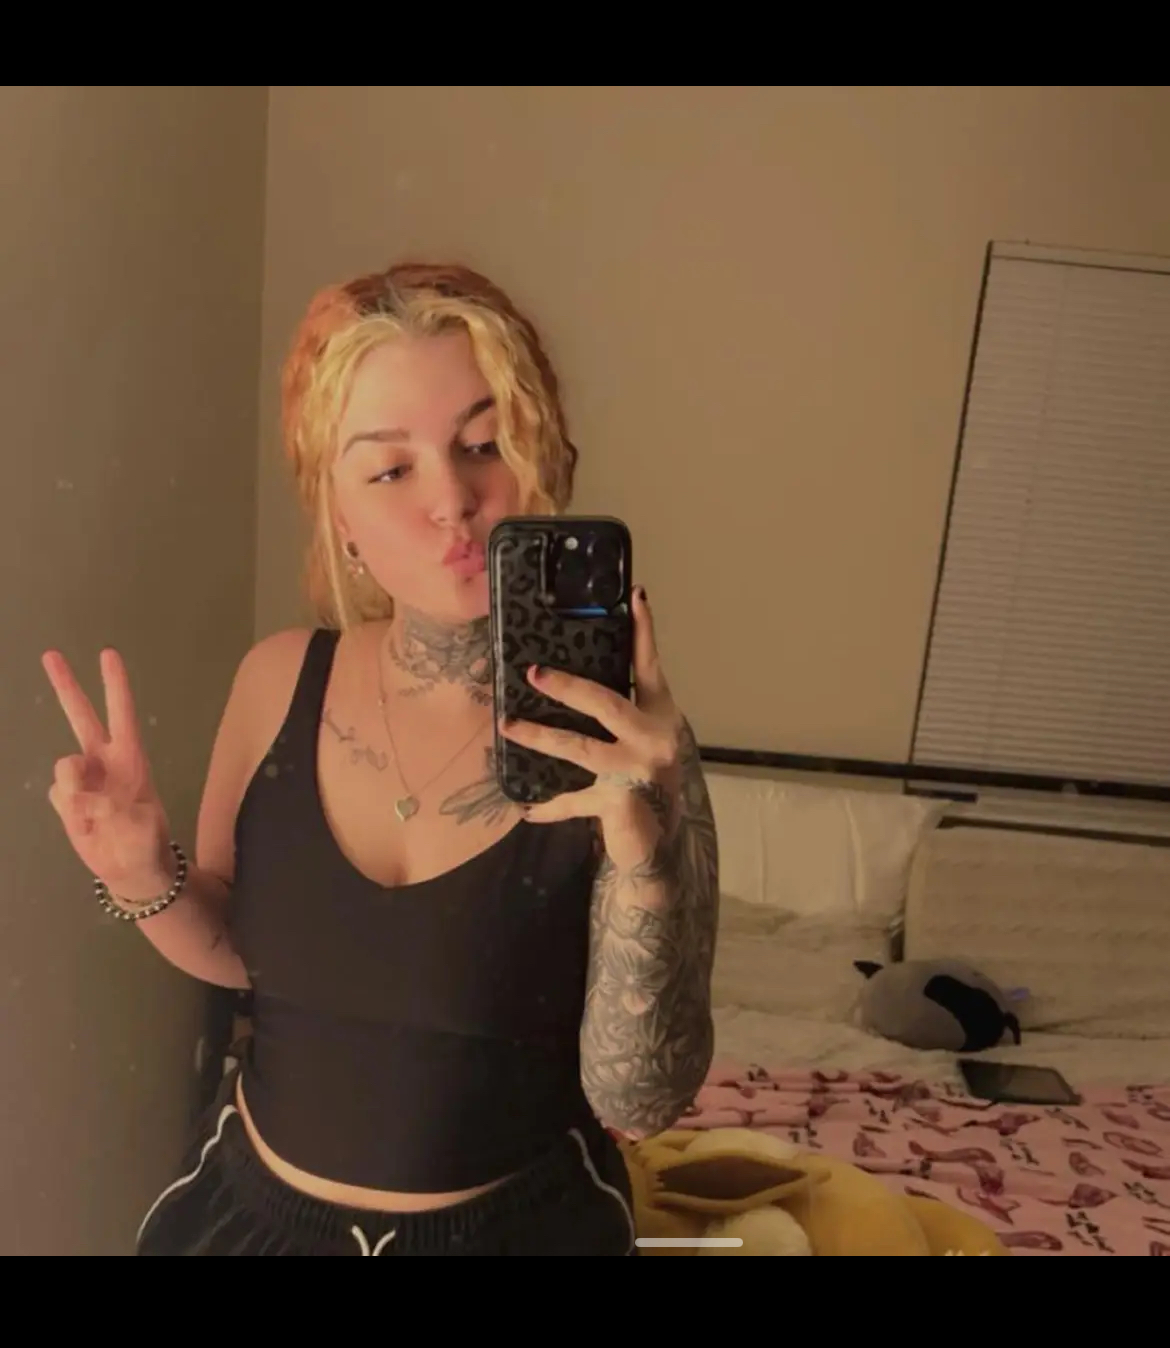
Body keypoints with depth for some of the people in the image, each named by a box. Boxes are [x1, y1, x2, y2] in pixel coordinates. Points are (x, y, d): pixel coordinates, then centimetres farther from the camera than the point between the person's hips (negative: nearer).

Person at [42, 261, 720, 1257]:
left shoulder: (621, 737, -21)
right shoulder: (278, 683, -12)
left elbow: (637, 1102, -20)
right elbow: (238, 950, 3)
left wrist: (643, 853, -35)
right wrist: (144, 873, -17)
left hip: (517, 1222, -2)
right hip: (260, 1202, 3)